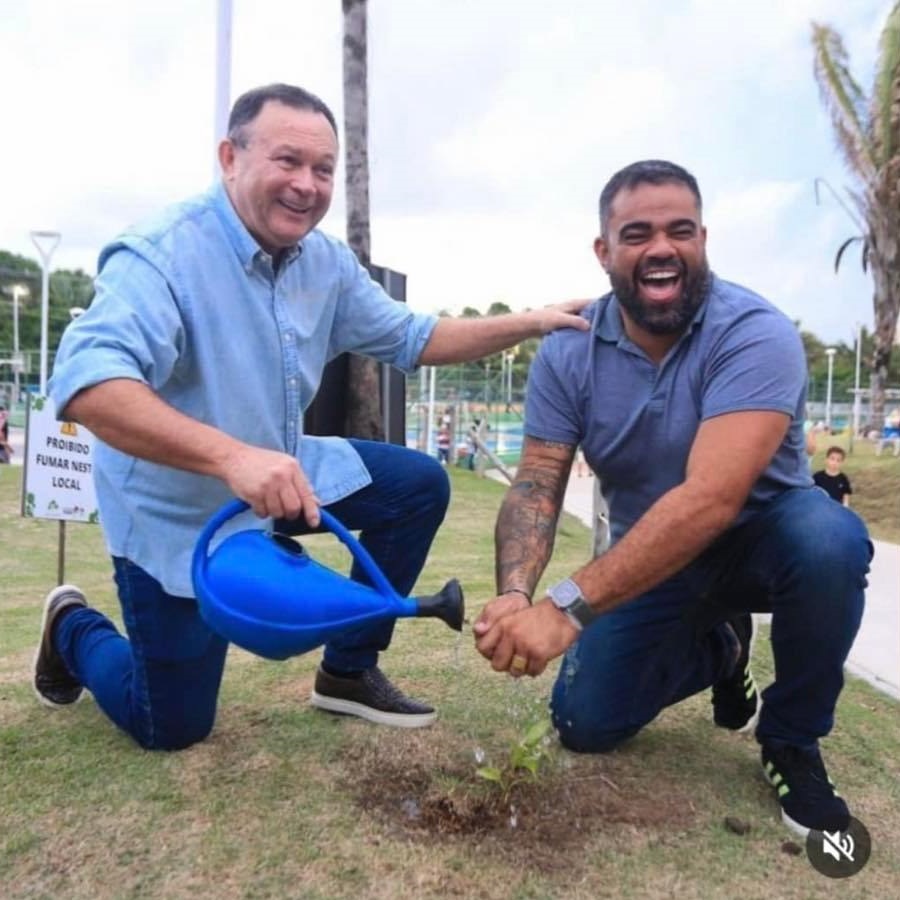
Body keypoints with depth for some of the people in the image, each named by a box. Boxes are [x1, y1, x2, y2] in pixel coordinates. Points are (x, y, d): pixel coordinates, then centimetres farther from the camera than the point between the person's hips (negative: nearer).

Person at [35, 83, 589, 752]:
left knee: (419, 486, -2)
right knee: (172, 729, 3)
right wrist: (231, 455, -53)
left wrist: (530, 324, 0)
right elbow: (86, 382, -40)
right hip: (175, 513, -6)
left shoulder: (327, 262, -3)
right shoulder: (161, 255, -26)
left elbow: (409, 339, 8)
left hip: (281, 472, 7)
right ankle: (74, 628, 36)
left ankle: (349, 671, 14)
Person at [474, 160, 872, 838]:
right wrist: (514, 594, -37)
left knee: (828, 539, -37)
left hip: (760, 538, -3)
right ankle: (716, 649, 25)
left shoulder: (755, 334, -27)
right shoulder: (568, 351, -12)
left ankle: (792, 740, -8)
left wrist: (567, 607, -46)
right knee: (586, 725, -5)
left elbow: (710, 499, -39)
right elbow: (537, 484, -15)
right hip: (651, 558, 4)